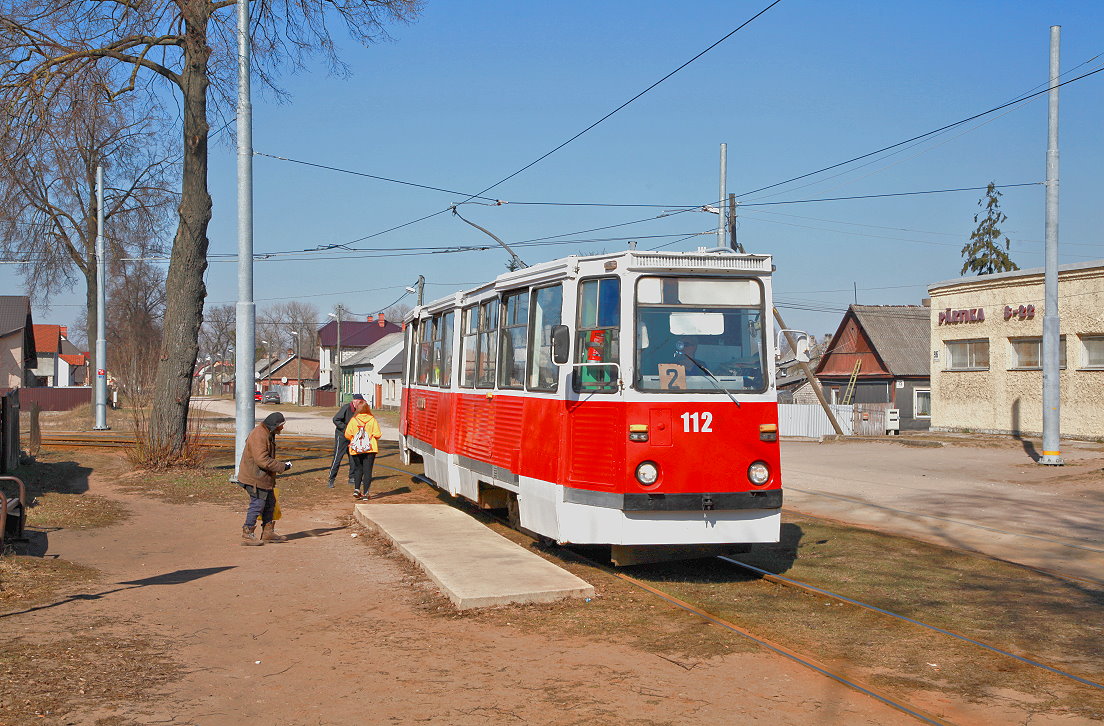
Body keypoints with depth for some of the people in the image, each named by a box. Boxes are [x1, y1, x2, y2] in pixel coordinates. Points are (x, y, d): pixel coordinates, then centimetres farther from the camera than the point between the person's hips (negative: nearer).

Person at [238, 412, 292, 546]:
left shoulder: (268, 434, 12)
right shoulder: (259, 436, -23)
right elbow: (263, 460, -29)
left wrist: (281, 465, 16)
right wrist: (282, 466, -23)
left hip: (264, 478, 11)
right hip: (255, 478, -11)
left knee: (270, 503, 17)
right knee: (257, 505, -5)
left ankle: (268, 532, 27)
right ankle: (247, 535, 3)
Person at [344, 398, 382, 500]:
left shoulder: (353, 420, -4)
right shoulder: (372, 420, -5)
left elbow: (347, 435, -5)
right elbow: (377, 434, -9)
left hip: (356, 449, 1)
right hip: (370, 449, -1)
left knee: (358, 469, 17)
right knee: (367, 470, 3)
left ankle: (356, 489, 4)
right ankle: (365, 493, 0)